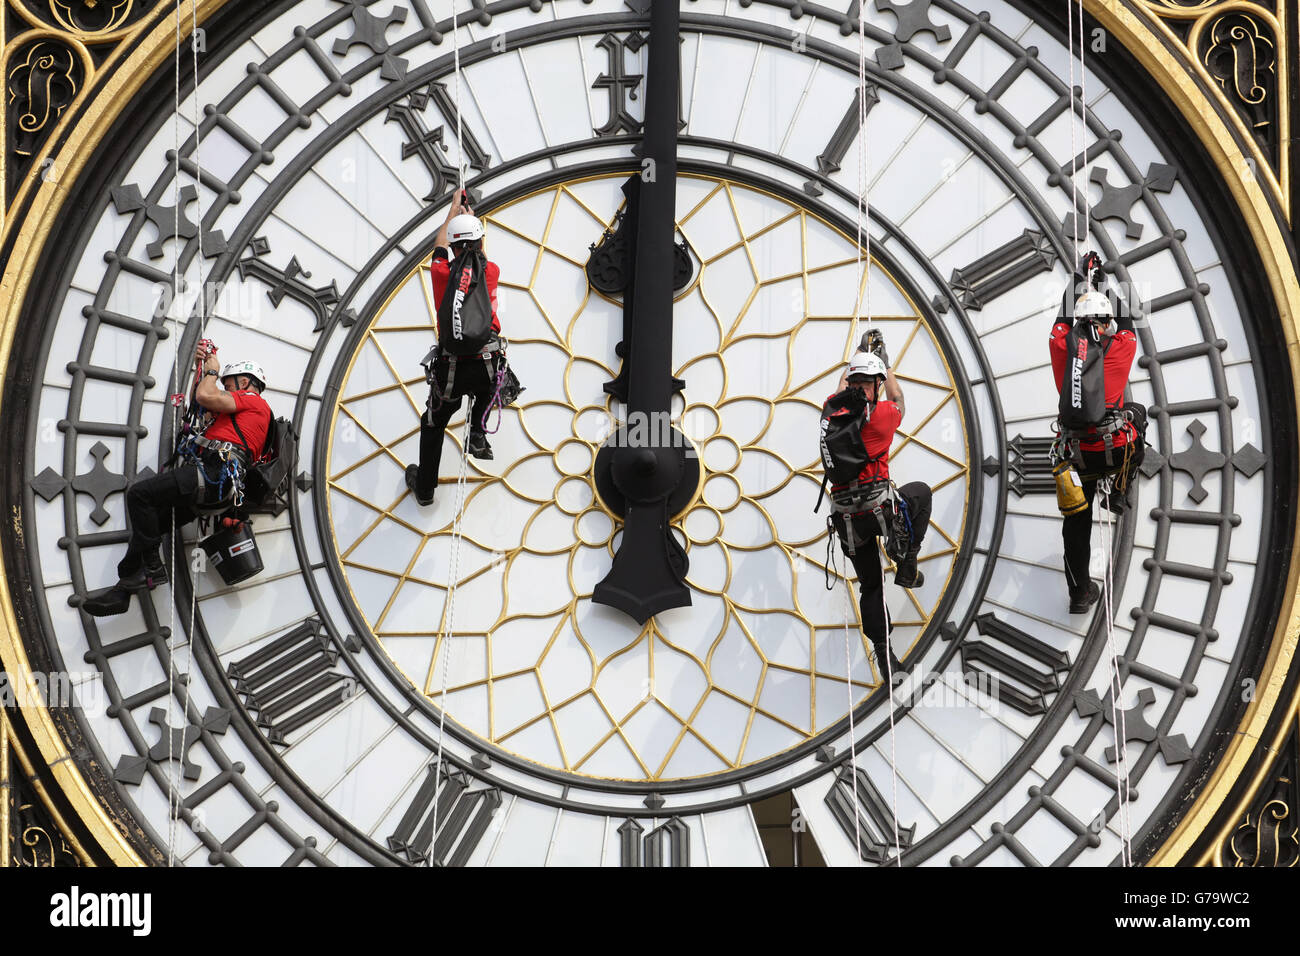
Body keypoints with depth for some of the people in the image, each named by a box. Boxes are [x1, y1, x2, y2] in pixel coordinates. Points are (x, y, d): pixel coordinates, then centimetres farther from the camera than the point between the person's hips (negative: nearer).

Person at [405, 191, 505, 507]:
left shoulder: (441, 272, -4)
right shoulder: (490, 272, -2)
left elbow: (440, 245, 20)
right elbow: (480, 257, 24)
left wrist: (454, 209, 35)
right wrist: (471, 218, 40)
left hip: (449, 370, 0)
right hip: (486, 367, 0)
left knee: (433, 423, 21)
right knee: (490, 386, 38)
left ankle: (424, 487, 32)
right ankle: (478, 435, 21)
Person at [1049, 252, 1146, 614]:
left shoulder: (1061, 346, -4)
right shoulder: (1120, 347, -6)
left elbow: (1064, 316, 17)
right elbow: (1126, 324, 17)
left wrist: (1080, 277, 29)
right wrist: (1103, 285, 28)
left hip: (1077, 455, 1)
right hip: (1116, 451, -1)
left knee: (1076, 519, 14)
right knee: (1136, 412, 32)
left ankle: (1079, 591, 13)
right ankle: (1120, 491, 33)